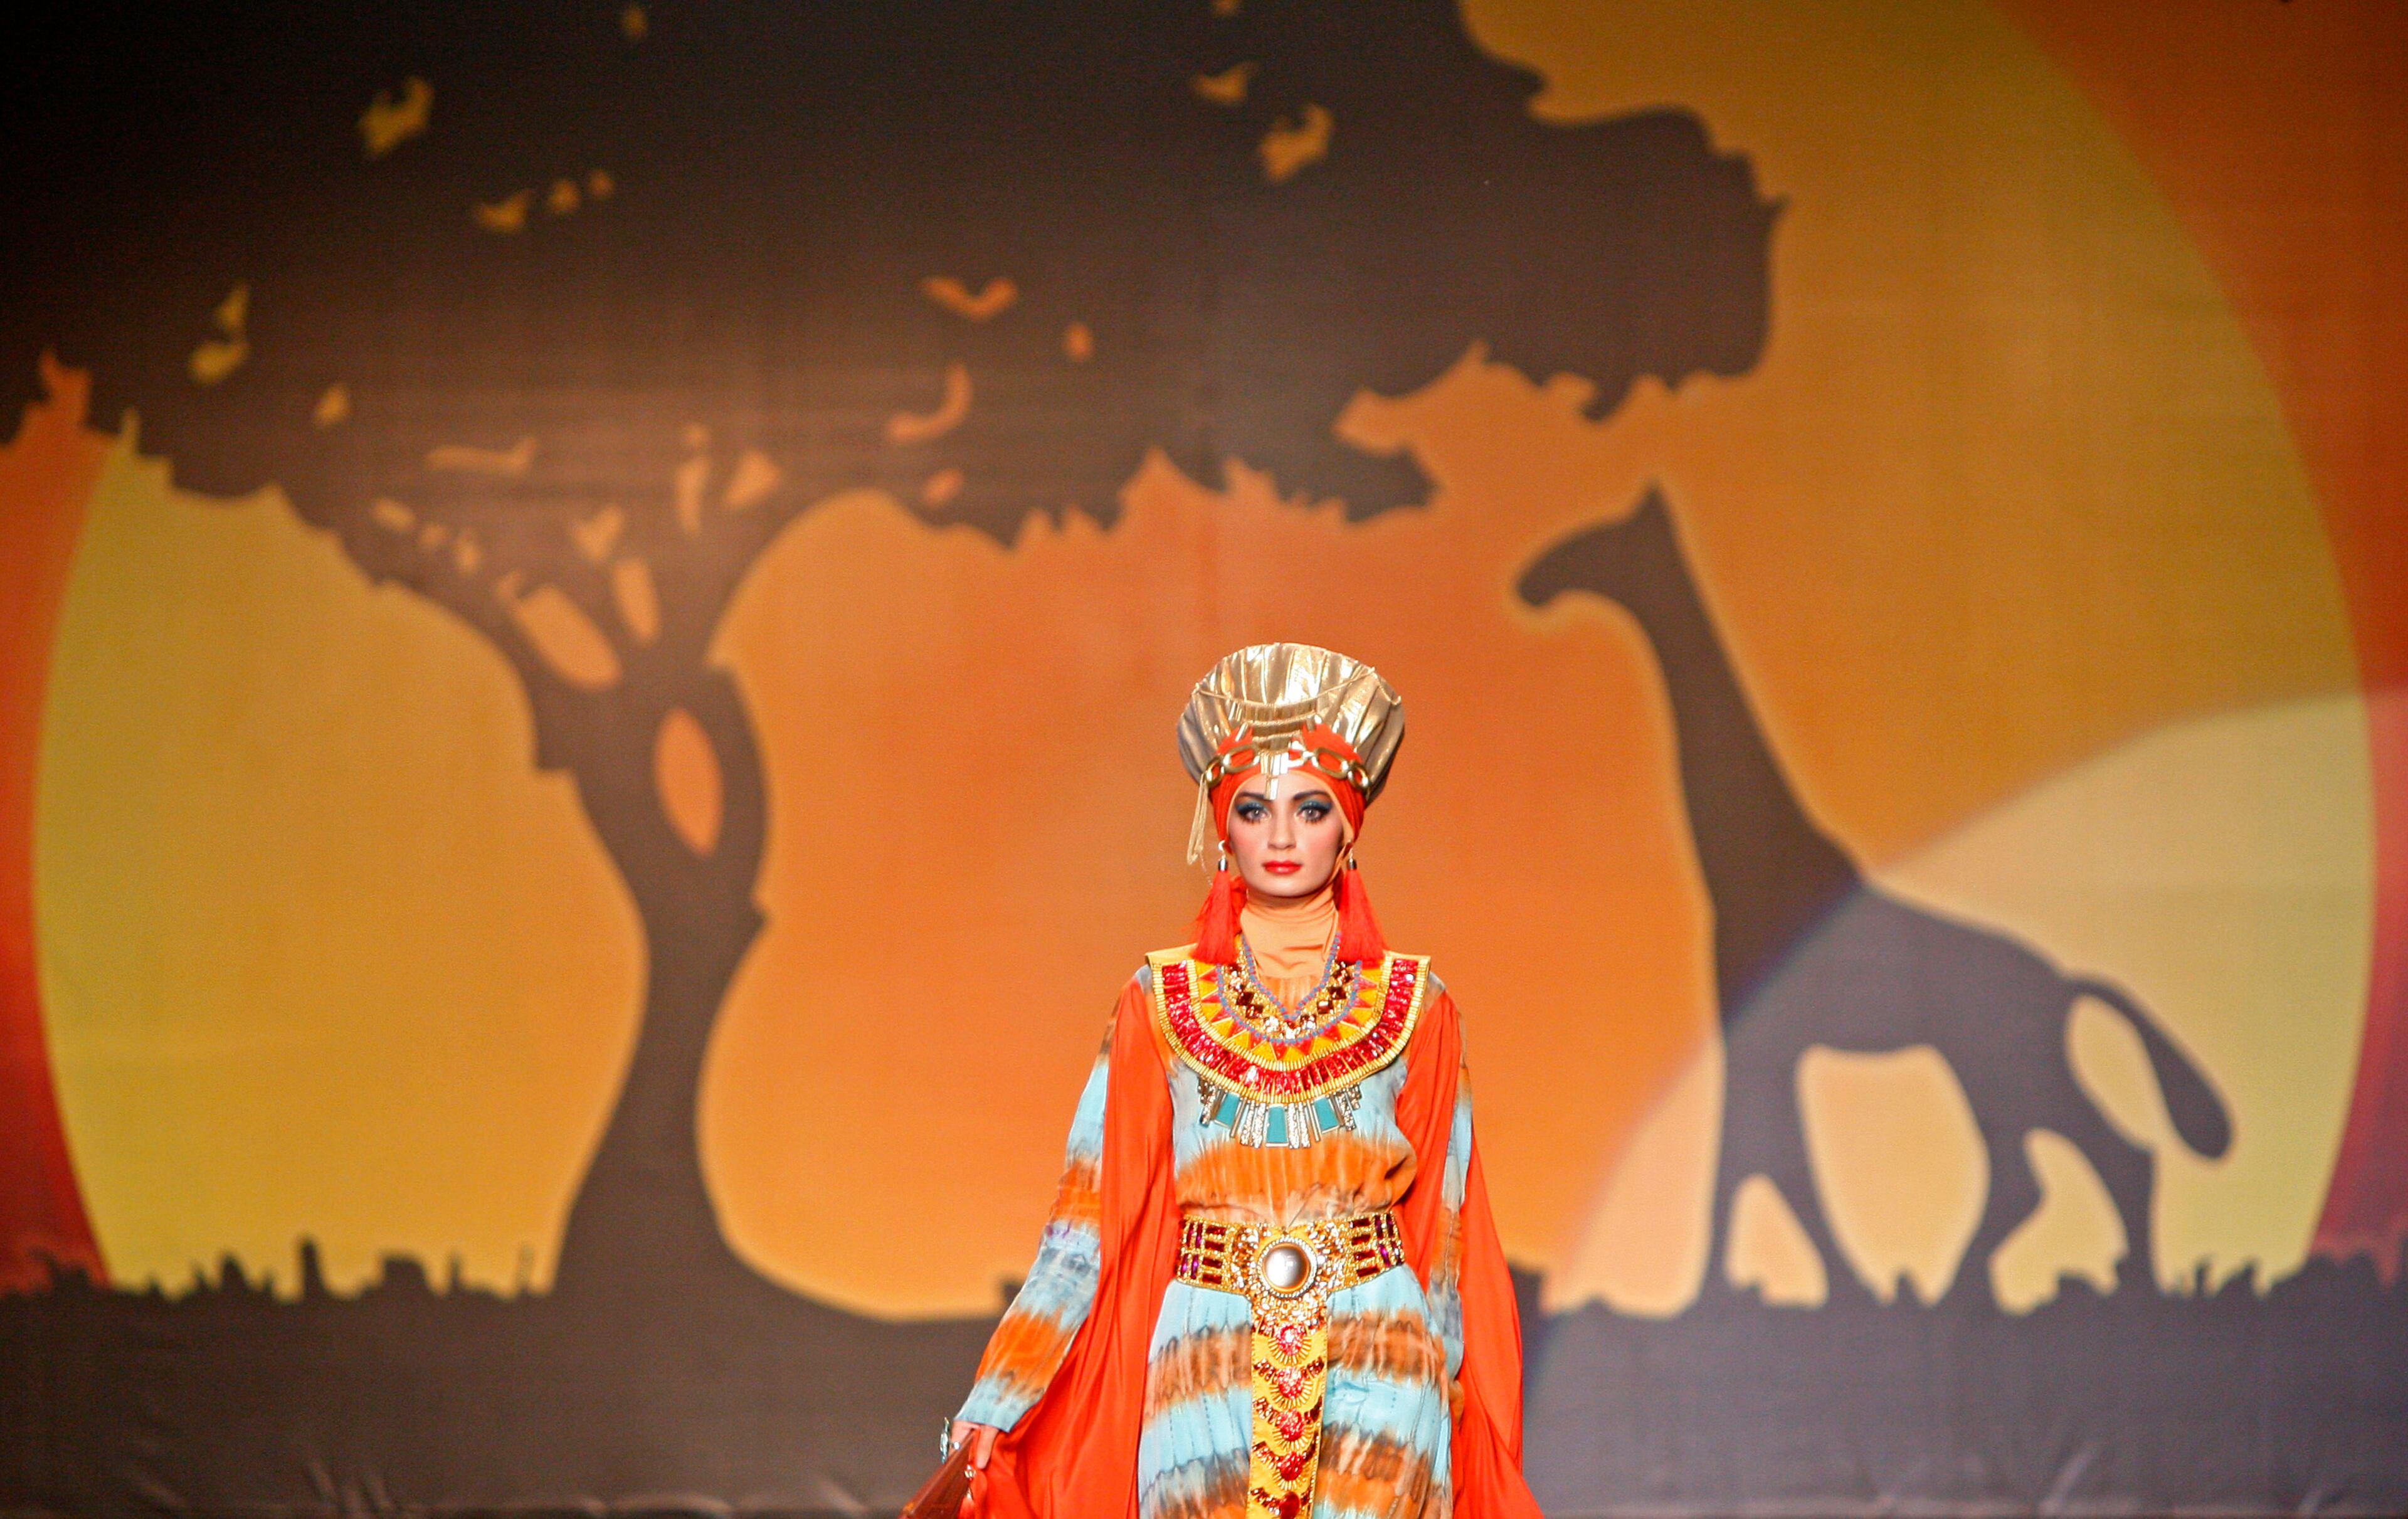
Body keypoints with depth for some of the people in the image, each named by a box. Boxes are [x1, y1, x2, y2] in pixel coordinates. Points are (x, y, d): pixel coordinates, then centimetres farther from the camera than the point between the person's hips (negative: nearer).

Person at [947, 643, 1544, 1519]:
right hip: (1209, 1371, 0)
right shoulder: (1160, 1006, 5)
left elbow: (1442, 1226, 8)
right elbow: (1093, 1215, 2)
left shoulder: (1413, 1009, 6)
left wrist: (1454, 1406, 4)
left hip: (1377, 1378, 0)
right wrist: (995, 1405, -4)